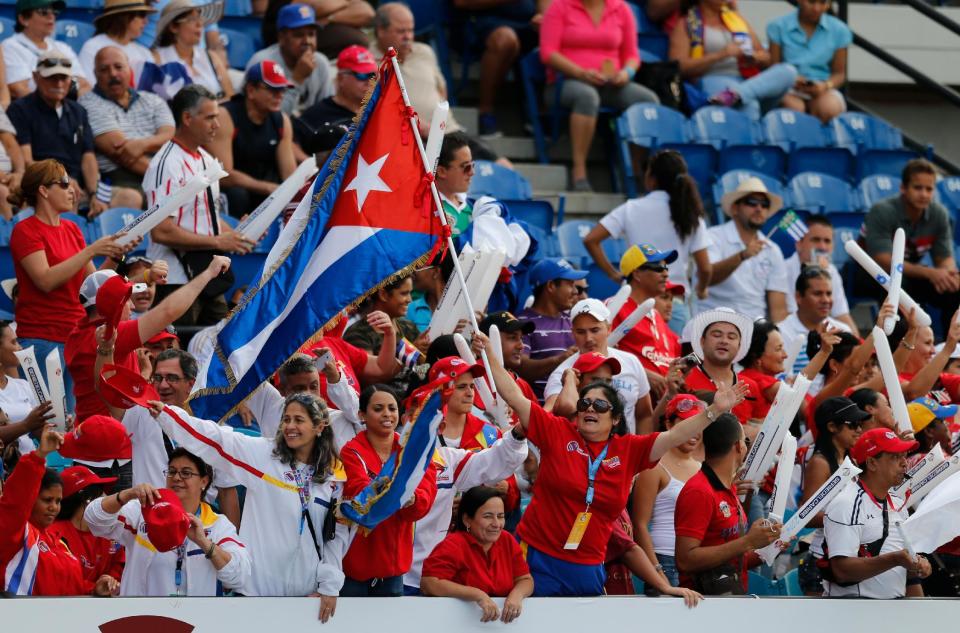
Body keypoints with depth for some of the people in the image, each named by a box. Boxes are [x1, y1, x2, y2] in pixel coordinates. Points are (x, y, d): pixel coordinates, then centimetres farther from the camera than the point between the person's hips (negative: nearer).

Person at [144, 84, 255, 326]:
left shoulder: (206, 160, 15)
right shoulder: (166, 165, -15)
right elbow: (162, 231, -22)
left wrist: (234, 235, 5)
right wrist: (218, 242, -18)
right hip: (176, 280, -9)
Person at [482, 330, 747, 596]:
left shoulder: (628, 450, 6)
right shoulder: (556, 432, -1)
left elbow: (673, 437, 2)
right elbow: (514, 397, -2)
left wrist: (714, 411, -8)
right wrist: (490, 356, -5)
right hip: (539, 556, -3)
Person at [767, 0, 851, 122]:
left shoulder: (839, 31, 6)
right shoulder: (778, 27, 2)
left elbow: (839, 73, 8)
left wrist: (826, 86, -14)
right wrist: (791, 80, -19)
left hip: (823, 90, 1)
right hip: (789, 90, -1)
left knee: (830, 108, -34)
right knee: (794, 108, -37)